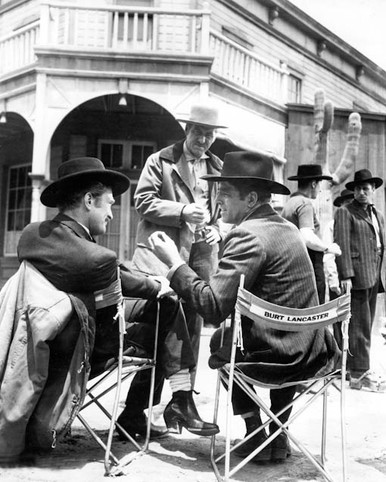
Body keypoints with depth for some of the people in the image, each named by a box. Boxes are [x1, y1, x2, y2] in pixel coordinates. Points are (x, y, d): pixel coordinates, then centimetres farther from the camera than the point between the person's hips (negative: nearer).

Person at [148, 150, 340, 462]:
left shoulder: (249, 235, -18)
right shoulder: (288, 228, 9)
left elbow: (213, 307, -23)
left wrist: (175, 263, -14)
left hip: (275, 360, -7)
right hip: (312, 354, 7)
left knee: (220, 343, 21)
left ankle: (256, 433, 23)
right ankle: (278, 434, 36)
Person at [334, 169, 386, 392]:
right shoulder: (346, 213, -2)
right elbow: (342, 245, -10)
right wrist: (346, 275, -18)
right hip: (357, 275, -8)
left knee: (365, 325, 11)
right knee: (360, 326, -6)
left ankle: (352, 367, 20)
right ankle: (360, 373, -2)